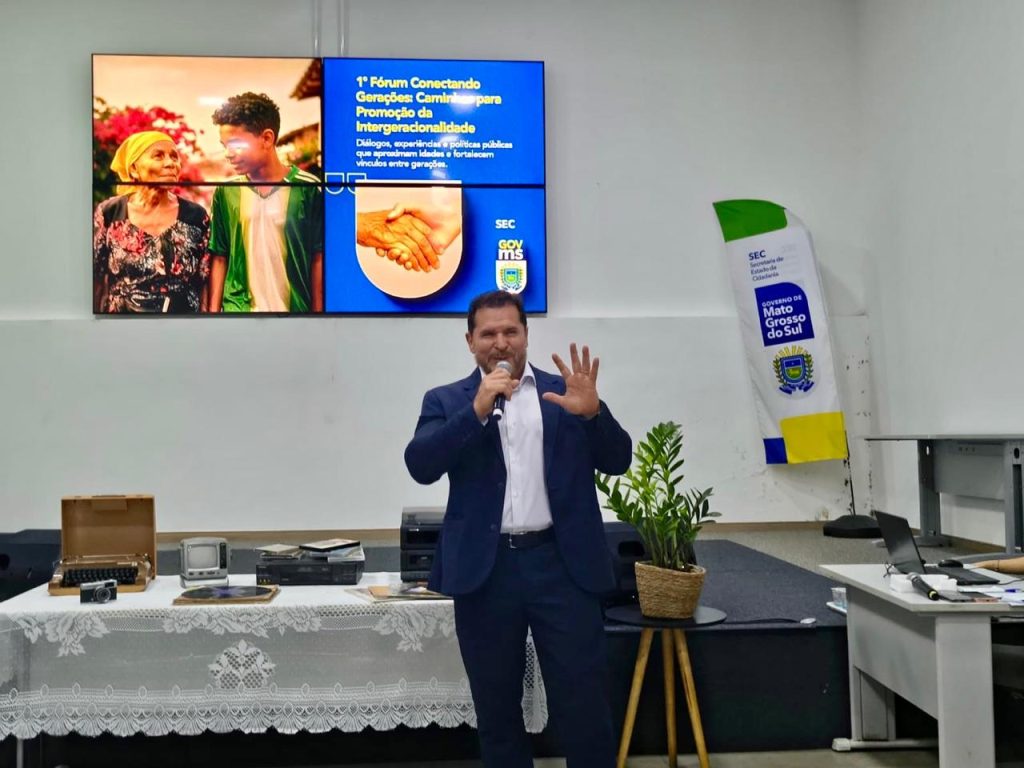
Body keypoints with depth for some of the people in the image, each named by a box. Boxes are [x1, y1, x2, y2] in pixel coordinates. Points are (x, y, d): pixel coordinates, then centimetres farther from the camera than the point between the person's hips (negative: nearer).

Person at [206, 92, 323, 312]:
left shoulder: (308, 188, -5)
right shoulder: (225, 192, 5)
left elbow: (318, 258, -3)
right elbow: (219, 257, 8)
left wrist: (317, 310, -4)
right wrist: (213, 311, 3)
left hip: (294, 308, -2)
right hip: (237, 309, 2)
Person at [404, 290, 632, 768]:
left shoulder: (563, 392, 8)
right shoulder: (446, 402, 7)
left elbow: (618, 460, 2)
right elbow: (420, 465, -9)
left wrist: (593, 412, -17)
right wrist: (477, 410, -19)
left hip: (562, 564, 0)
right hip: (486, 569, 1)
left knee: (585, 704, 3)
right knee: (496, 708, 13)